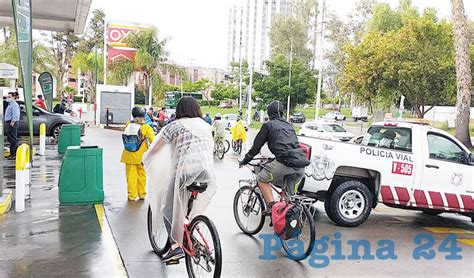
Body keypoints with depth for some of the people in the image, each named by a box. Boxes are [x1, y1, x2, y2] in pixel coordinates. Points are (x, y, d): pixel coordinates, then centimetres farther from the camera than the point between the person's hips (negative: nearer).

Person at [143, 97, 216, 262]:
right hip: (208, 171, 5)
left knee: (169, 208, 7)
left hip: (186, 170, -5)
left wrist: (146, 158, 29)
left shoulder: (175, 125, 8)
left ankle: (176, 246, -1)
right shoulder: (206, 126, 20)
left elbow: (155, 149, 11)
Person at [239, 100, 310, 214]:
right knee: (288, 186, 30)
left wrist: (245, 160, 23)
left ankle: (271, 207, 0)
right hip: (301, 166, 7)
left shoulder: (269, 125, 8)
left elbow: (257, 145, 10)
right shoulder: (289, 125, 26)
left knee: (262, 179, 11)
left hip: (285, 162, -6)